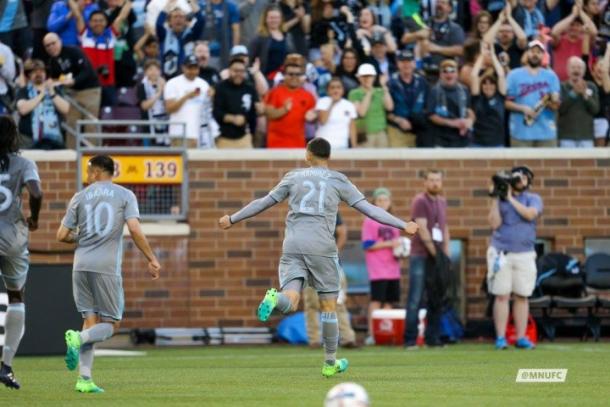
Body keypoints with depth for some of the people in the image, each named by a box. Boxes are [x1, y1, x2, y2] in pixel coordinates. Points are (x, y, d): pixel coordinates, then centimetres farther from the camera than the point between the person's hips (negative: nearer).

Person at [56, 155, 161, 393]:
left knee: (90, 320, 9)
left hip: (81, 266, 3)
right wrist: (152, 260, -2)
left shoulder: (80, 197, 9)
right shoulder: (125, 196, 3)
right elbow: (135, 230, -10)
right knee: (111, 324, 7)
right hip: (107, 267, -3)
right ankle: (78, 338, -23)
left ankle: (84, 380, 1)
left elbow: (62, 236, 8)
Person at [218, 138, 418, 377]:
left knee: (290, 301, -8)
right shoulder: (338, 181, 9)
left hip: (292, 246, 1)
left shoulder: (294, 177, 14)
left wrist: (232, 219, 31)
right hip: (322, 247, -1)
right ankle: (330, 363, 16)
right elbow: (369, 209, 5)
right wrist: (403, 225, 9)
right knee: (328, 304, 10)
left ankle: (274, 299, -44)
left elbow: (263, 203, 19)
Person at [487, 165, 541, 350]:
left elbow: (530, 214, -13)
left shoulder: (533, 199, 8)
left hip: (525, 254, 1)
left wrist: (511, 198, -9)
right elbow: (494, 223, -4)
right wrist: (495, 199, -7)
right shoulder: (500, 200, 9)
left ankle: (521, 338, 3)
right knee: (502, 296, -5)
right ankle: (500, 338, -4)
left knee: (522, 296, 0)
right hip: (501, 253, -1)